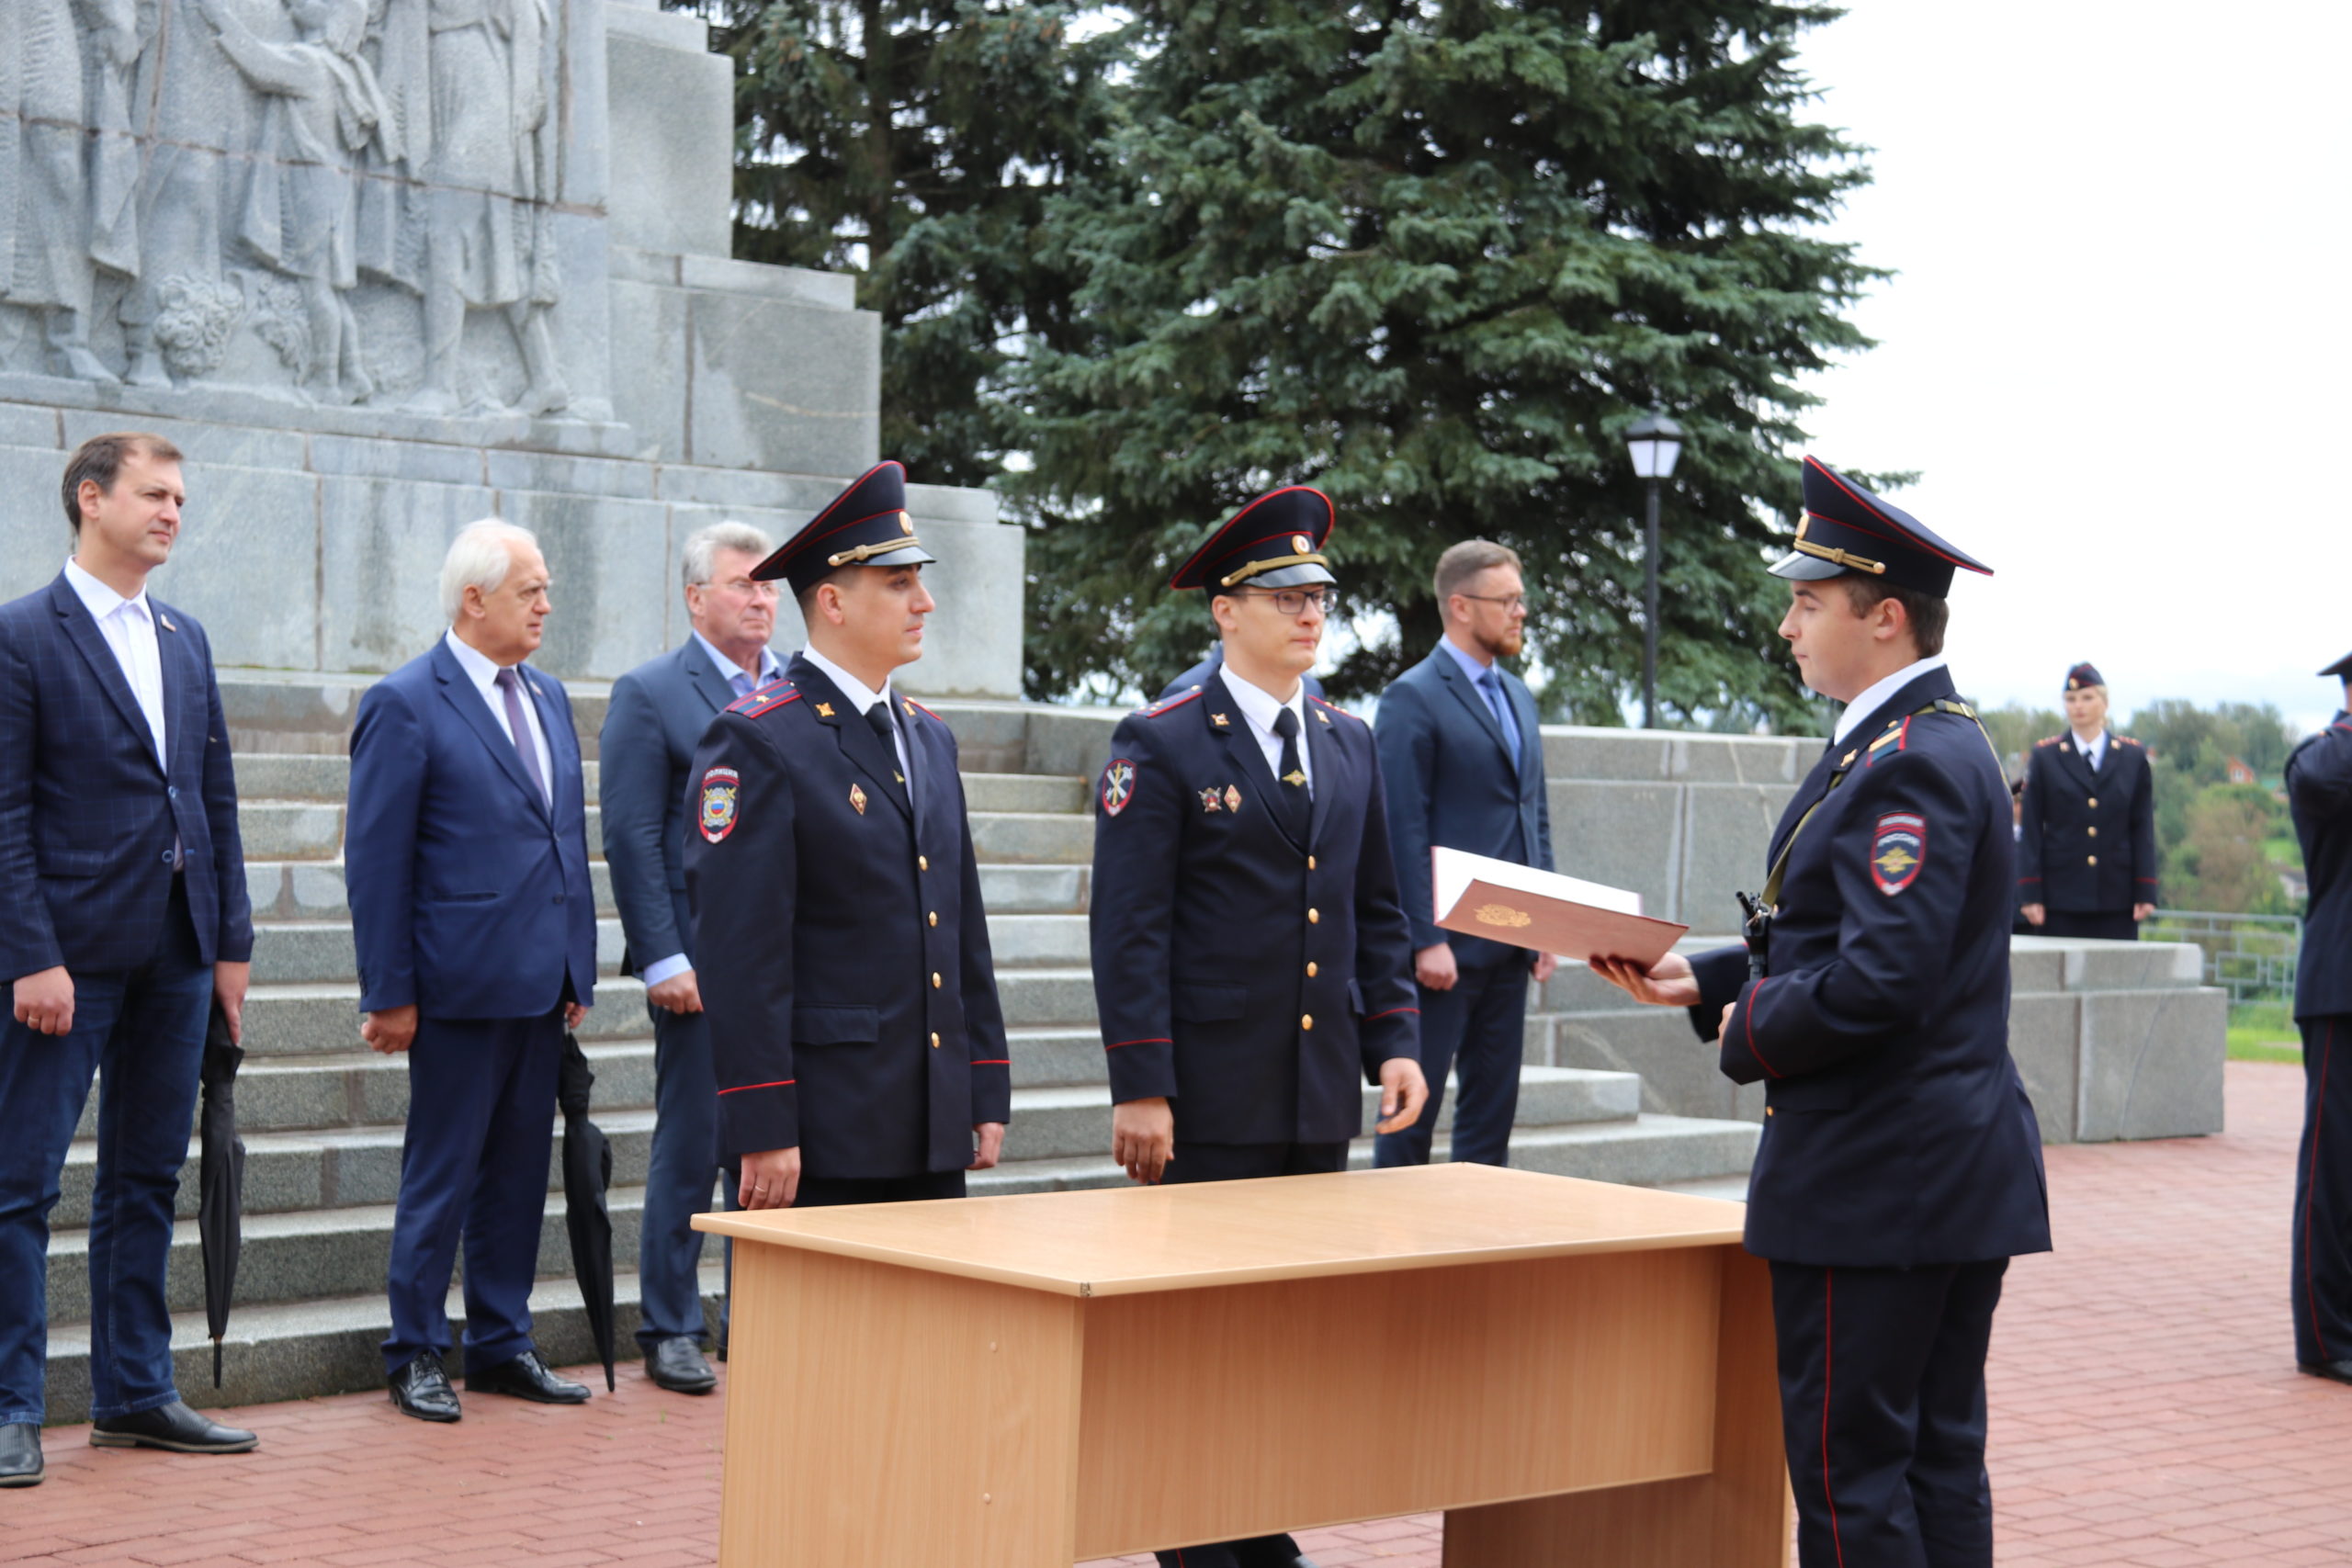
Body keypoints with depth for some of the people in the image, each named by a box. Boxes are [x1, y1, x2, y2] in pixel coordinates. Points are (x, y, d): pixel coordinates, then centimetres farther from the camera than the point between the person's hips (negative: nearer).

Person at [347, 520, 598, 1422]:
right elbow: (377, 859, -10)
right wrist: (387, 993, -13)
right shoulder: (405, 704, -8)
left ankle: (502, 1345, 21)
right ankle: (416, 1355, 12)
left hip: (541, 985, 7)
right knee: (442, 1176, 1)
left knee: (519, 1171, 12)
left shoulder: (549, 699, 14)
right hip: (461, 983, -7)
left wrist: (579, 969, 12)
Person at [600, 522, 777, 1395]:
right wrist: (662, 959, -12)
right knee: (691, 1147, 2)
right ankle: (671, 1331, 12)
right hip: (705, 960, -4)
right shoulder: (650, 694, -1)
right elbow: (632, 837, -6)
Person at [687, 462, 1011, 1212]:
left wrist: (988, 1092, 14)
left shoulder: (929, 737, 16)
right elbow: (739, 951, -15)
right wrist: (763, 1130, -19)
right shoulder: (755, 742, -9)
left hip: (933, 1131, 7)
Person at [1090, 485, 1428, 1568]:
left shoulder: (1352, 745, 13)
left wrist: (1394, 1043, 5)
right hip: (1210, 1101, -6)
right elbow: (1129, 930, -10)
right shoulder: (1160, 745, -6)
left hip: (1322, 1098, 6)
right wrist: (1140, 1088, -15)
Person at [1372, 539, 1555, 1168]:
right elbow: (1403, 831, -14)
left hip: (1509, 944, 8)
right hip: (1446, 944, -8)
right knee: (1415, 1101, -2)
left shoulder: (1517, 696, 16)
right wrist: (1426, 940, -18)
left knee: (1493, 1109, 11)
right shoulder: (1413, 698, -9)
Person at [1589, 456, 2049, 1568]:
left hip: (1876, 1180, -10)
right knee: (1940, 1457, 14)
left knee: (1848, 1468, -3)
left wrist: (1750, 1036, -11)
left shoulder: (1909, 764, -19)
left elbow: (1880, 981, -27)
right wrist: (1701, 981, 11)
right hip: (1962, 1170, 10)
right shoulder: (1925, 743, 15)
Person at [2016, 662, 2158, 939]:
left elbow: (2143, 830, 7)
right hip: (2059, 899, -1)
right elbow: (2030, 831, 2)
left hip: (2117, 899, 1)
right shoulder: (2044, 757, 5)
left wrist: (2145, 893, 0)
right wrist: (2030, 894, -5)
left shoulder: (2133, 757, 9)